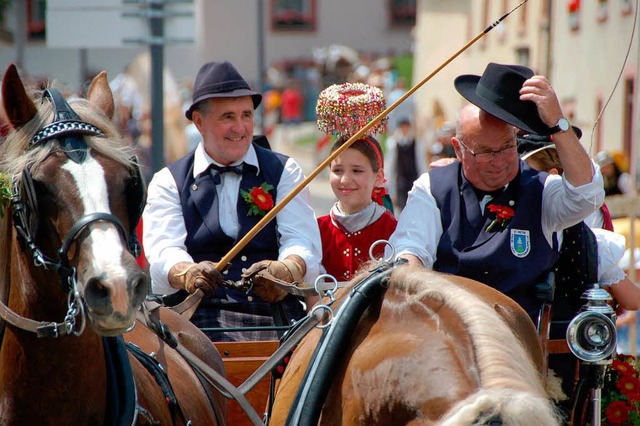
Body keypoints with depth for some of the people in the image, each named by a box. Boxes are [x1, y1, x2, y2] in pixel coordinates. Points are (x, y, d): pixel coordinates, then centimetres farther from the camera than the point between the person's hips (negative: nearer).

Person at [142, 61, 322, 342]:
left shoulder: (284, 172, 17)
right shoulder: (168, 182, 15)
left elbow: (303, 242, 1)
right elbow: (162, 251, -3)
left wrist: (285, 271, -25)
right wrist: (188, 274, -29)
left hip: (276, 318, 1)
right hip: (202, 319, -1)